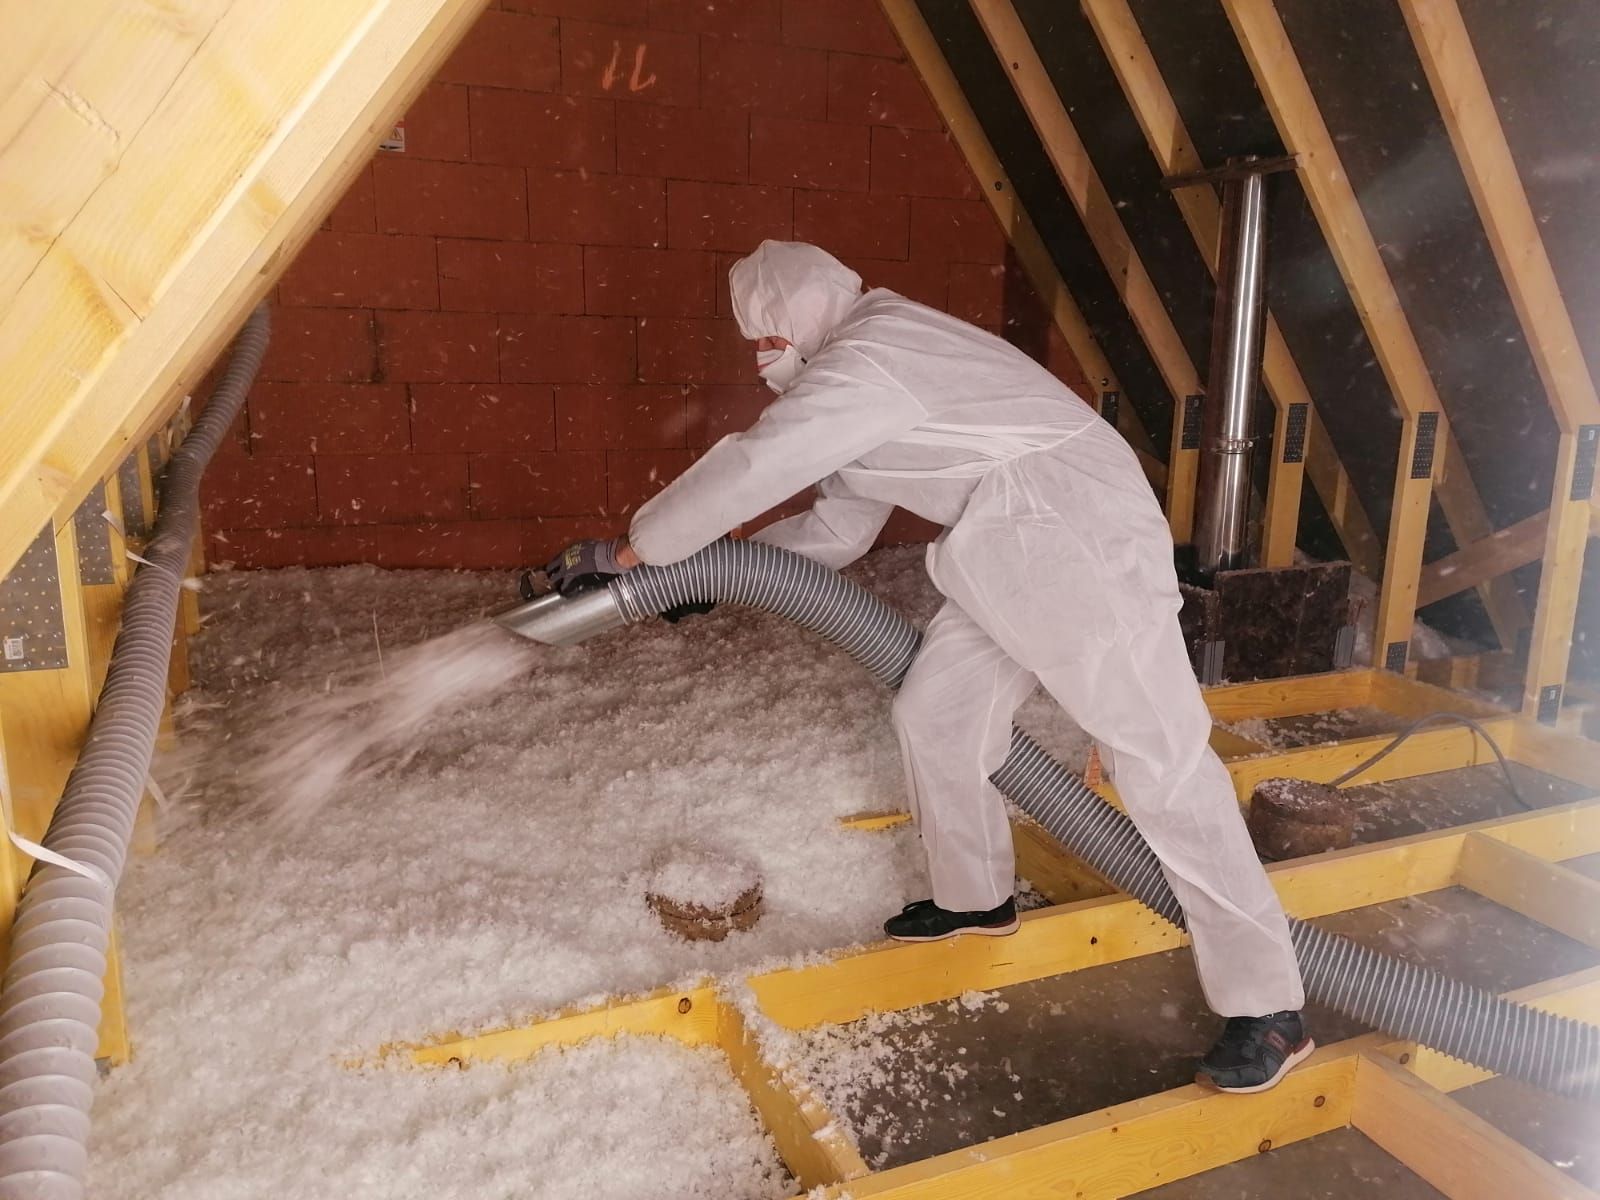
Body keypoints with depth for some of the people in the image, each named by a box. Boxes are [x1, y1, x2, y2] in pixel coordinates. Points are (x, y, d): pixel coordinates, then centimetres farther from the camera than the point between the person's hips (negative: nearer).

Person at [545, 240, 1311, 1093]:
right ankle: (974, 897, 31)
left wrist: (629, 551, -6)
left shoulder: (864, 361, -13)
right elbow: (835, 529, 21)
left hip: (1081, 541, -10)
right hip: (1013, 560, 10)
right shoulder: (860, 377, 19)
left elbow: (747, 471, -17)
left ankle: (1267, 1007, -1)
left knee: (1159, 759, -9)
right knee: (934, 715, 11)